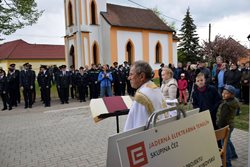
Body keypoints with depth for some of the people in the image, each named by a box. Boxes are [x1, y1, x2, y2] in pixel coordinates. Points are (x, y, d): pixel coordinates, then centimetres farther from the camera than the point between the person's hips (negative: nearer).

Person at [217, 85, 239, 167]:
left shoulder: (226, 105, -28)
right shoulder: (233, 102, 1)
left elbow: (222, 118, -26)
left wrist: (218, 127, -17)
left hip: (225, 126, -9)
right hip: (230, 124, 9)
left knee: (225, 143, 2)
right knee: (228, 140, 28)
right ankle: (233, 154, 47)